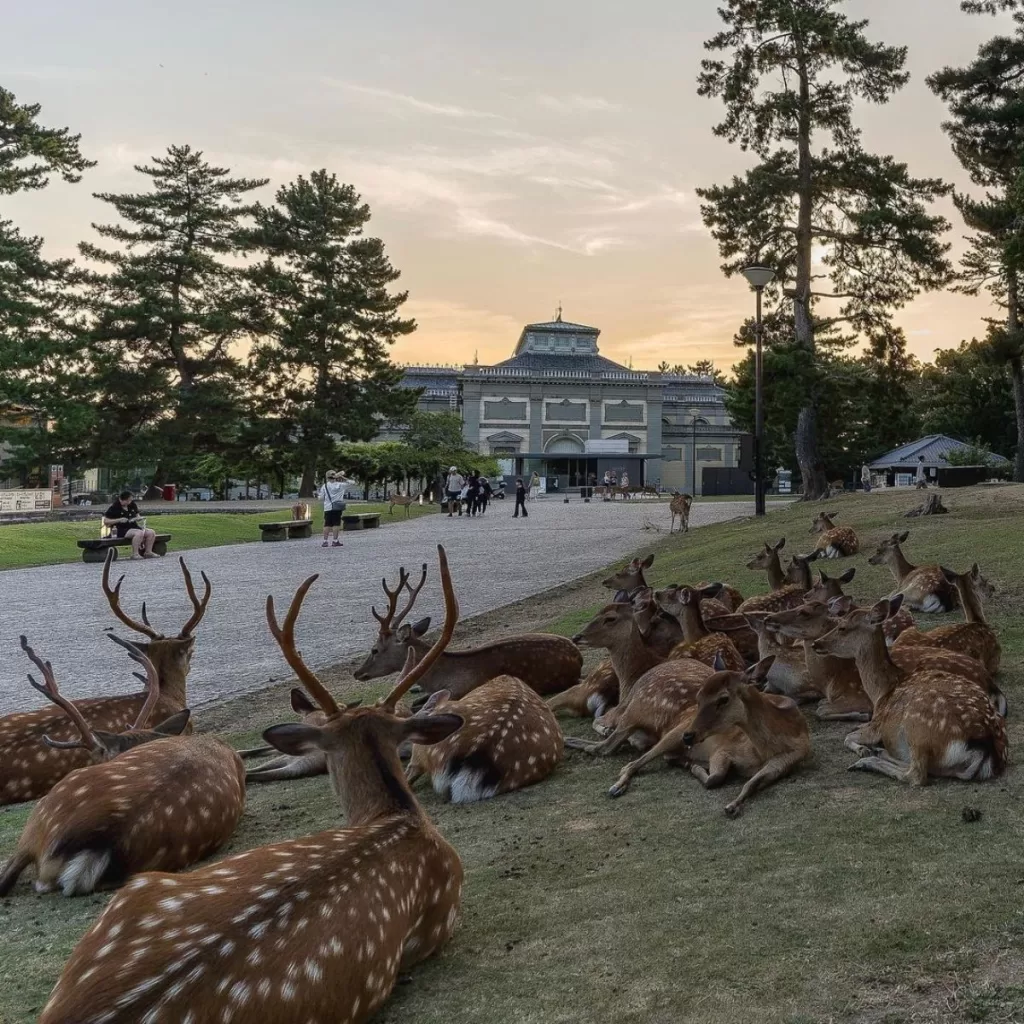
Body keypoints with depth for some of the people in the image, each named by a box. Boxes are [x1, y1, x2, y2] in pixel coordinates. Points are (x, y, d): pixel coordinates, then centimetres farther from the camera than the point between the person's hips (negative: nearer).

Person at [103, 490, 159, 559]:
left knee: (151, 532, -13)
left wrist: (138, 518, -1)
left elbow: (138, 516, 26)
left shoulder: (132, 505, 14)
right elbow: (105, 521, -6)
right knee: (139, 533, -35)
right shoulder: (114, 508, -4)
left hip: (134, 527, 7)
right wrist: (119, 520, -17)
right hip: (122, 530, -7)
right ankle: (135, 554, -30)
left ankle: (148, 552, -6)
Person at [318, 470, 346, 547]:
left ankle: (325, 541, 2)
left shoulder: (325, 486, -2)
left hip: (328, 508, 0)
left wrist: (318, 496, 23)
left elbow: (321, 498, 1)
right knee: (336, 524, 2)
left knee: (327, 524, 3)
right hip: (338, 508, 0)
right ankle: (335, 541, 1)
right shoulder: (341, 485, 2)